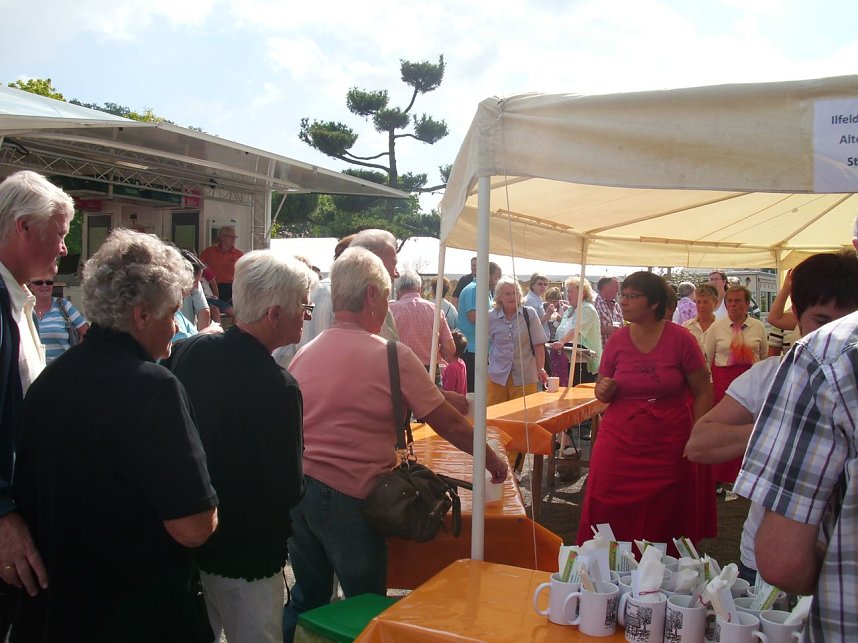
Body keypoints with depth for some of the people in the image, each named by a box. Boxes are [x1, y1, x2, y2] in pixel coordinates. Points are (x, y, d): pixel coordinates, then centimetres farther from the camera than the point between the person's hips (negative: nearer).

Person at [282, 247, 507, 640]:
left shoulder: (304, 354, 5)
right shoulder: (392, 356, -11)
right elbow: (447, 423, -5)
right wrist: (490, 459, 10)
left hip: (297, 489, 6)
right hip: (349, 497, -6)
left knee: (306, 597, 21)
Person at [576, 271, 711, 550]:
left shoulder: (680, 339, -5)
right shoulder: (617, 340, 3)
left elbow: (703, 393, 1)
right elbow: (603, 392, 15)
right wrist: (604, 391, -9)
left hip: (668, 449, -2)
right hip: (619, 445, 2)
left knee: (661, 525, 4)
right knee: (610, 519, 1)